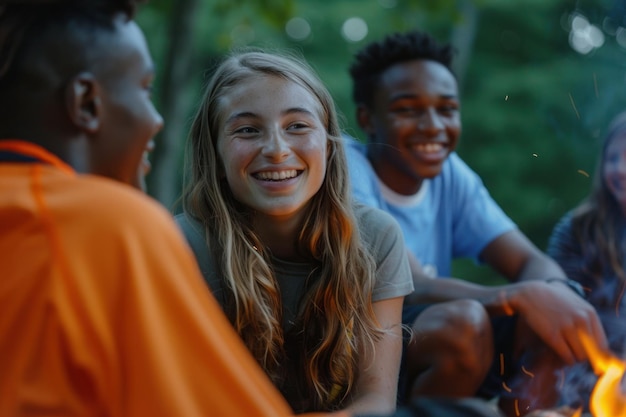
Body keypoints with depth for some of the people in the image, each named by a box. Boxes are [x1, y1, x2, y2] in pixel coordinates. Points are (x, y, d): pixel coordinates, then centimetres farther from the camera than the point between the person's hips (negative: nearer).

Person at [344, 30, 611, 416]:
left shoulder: (451, 173, 4)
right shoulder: (345, 167, -15)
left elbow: (533, 262, -2)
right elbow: (410, 288, -25)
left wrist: (555, 294, -26)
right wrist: (524, 296, -39)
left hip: (433, 359, 6)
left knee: (551, 309, -12)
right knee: (464, 321, -31)